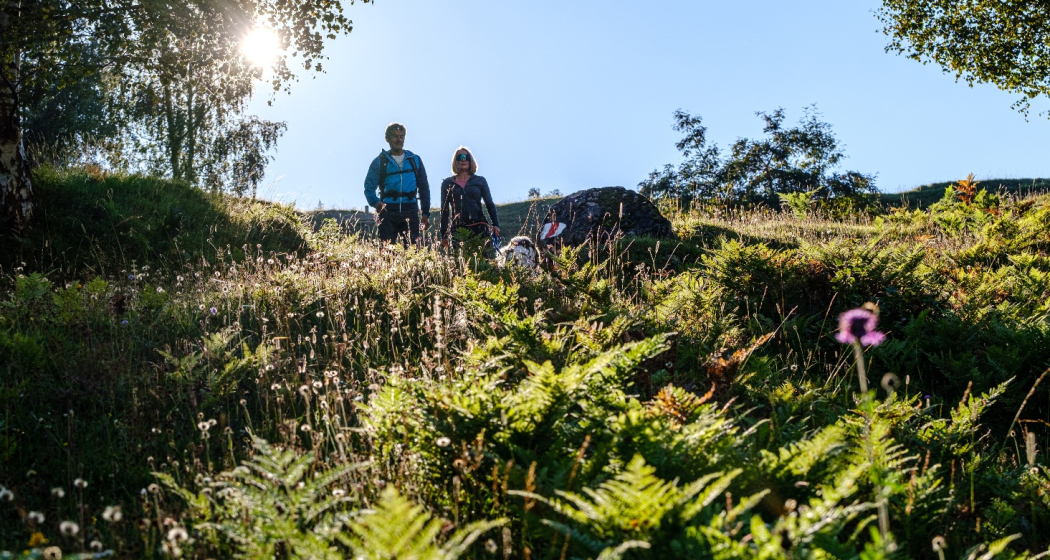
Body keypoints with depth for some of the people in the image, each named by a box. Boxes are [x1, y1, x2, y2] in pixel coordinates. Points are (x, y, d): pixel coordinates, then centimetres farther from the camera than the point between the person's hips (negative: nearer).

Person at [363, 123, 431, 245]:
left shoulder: (415, 160, 14)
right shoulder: (380, 161, 9)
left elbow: (424, 188, 16)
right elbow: (369, 187, 4)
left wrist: (425, 213, 8)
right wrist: (375, 202, -17)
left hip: (410, 212, 1)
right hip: (387, 212, -1)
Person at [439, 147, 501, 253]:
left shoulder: (480, 181, 12)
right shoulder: (447, 183, 12)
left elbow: (490, 205, 13)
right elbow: (444, 210, 15)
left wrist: (495, 224, -2)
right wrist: (443, 235, 10)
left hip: (479, 227, 0)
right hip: (457, 230, 0)